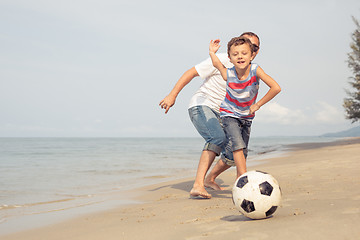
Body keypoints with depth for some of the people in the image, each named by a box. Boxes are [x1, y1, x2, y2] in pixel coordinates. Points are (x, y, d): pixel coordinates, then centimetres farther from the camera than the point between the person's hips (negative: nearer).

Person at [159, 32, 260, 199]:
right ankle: (197, 185, -38)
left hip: (219, 114, 8)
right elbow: (192, 72, -12)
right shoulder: (222, 60, -12)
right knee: (218, 138, -34)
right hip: (201, 106, -7)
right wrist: (172, 95, -18)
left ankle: (210, 179, 27)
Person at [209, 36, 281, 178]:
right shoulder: (228, 74, -23)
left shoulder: (255, 70, -25)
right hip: (229, 114, -2)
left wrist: (257, 105, -22)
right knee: (238, 145, -23)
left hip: (247, 116, 3)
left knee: (243, 152, 11)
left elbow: (276, 88, -28)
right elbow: (216, 63, 1)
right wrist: (212, 52, -11)